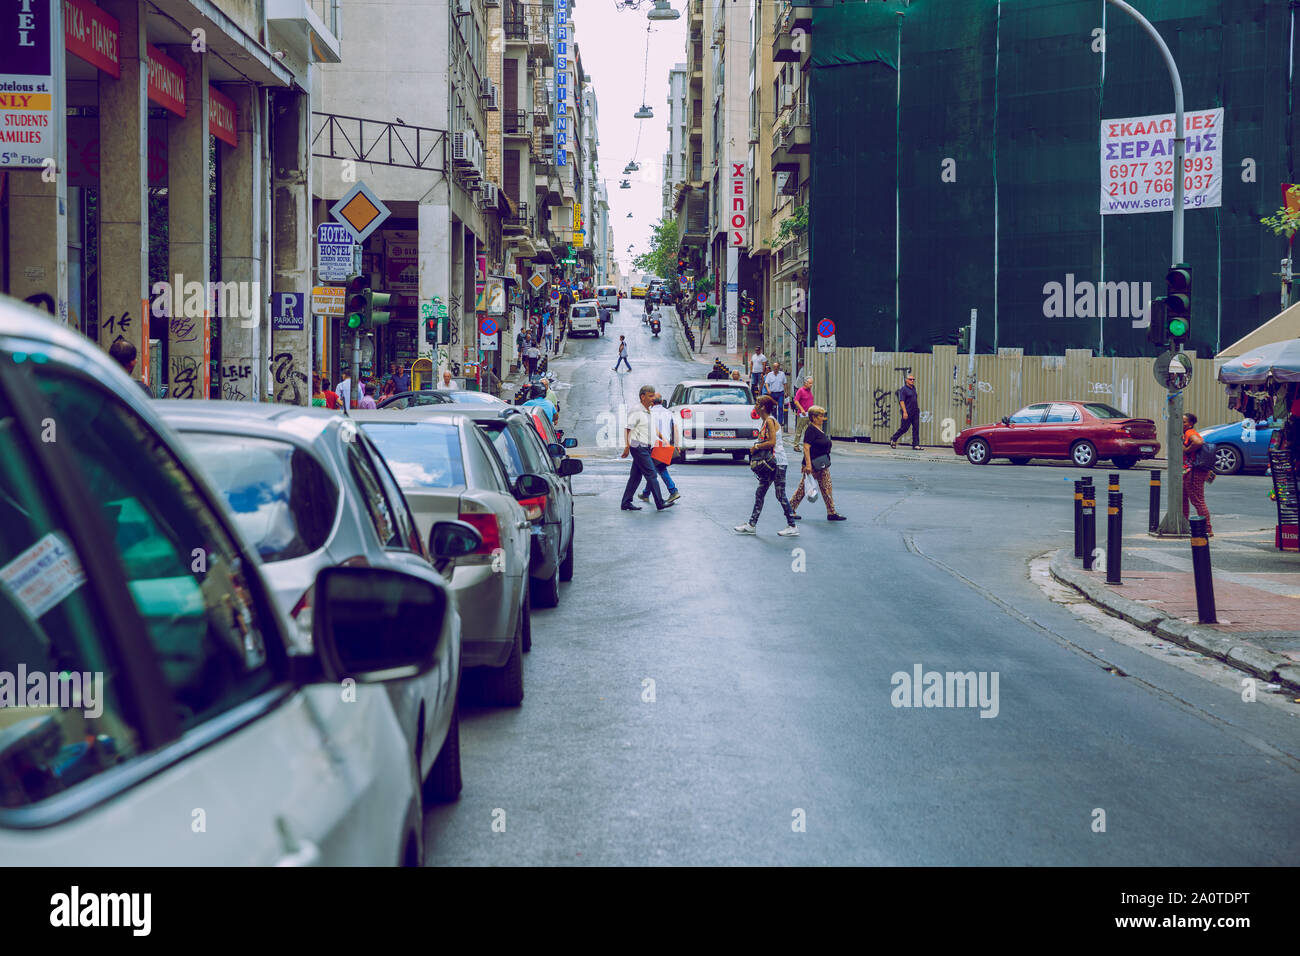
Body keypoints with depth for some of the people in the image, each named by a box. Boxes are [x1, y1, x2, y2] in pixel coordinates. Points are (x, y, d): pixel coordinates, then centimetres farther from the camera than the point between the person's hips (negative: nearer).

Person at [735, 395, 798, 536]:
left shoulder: (770, 421, -14)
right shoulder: (765, 422, 14)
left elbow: (772, 442, -22)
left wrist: (757, 447, -10)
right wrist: (758, 447, 3)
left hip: (778, 461, -10)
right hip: (770, 462, 10)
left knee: (780, 495, -6)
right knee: (760, 494, 11)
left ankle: (792, 526, 0)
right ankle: (751, 525, 15)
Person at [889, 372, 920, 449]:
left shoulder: (914, 388, 14)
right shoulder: (903, 389, -9)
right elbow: (901, 401, -16)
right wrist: (905, 412, -23)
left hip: (915, 412, 7)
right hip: (907, 413, -7)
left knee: (916, 428, 0)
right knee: (904, 428, -1)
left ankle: (916, 445, 1)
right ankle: (893, 438, 19)